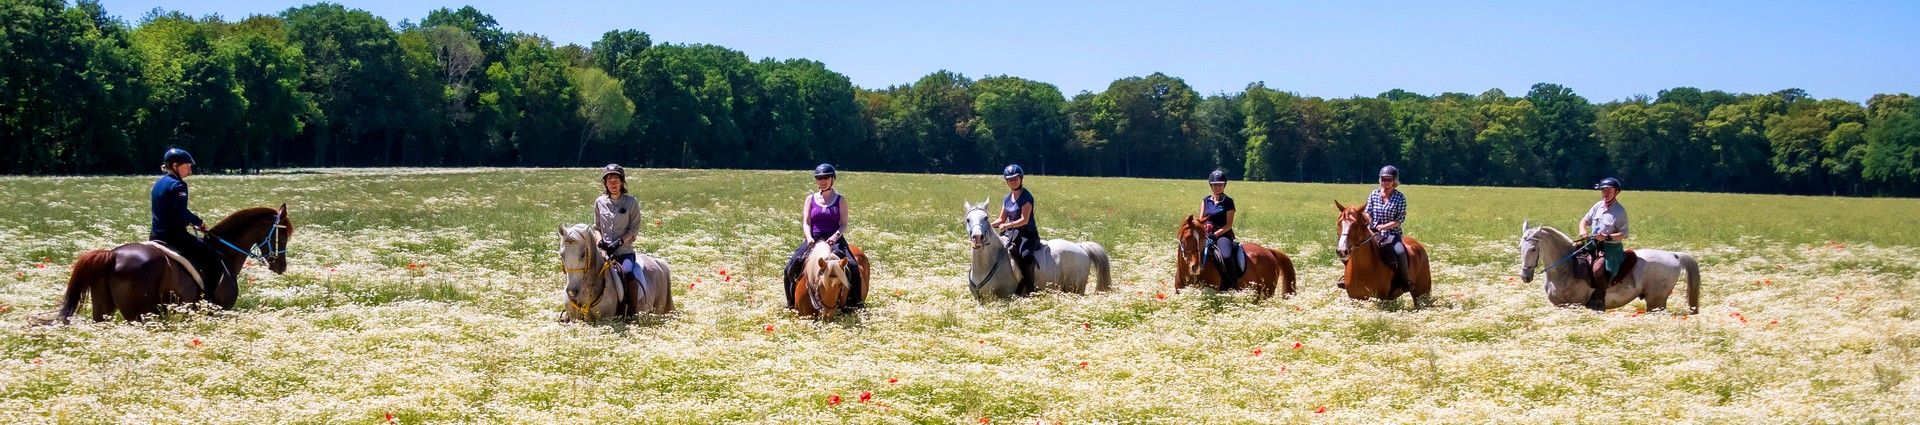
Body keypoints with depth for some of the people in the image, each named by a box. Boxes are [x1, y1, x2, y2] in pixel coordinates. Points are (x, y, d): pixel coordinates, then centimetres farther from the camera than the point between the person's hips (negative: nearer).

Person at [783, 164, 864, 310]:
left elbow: (844, 225, 0)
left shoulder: (840, 200, 6)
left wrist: (835, 237, -20)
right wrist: (809, 238, -16)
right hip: (813, 239, 2)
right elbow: (806, 222, 4)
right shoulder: (811, 199, 10)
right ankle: (792, 302, -2)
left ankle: (853, 302, -14)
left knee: (852, 266, -26)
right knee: (791, 266, -17)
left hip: (835, 239, -2)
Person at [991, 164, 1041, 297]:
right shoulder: (1007, 198, 14)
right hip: (1011, 232, 8)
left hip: (1028, 233, -8)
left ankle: (1029, 290, -29)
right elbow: (1002, 219, 17)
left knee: (1025, 255, -34)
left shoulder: (1026, 196, -9)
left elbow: (1024, 220, -17)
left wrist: (1007, 225, -27)